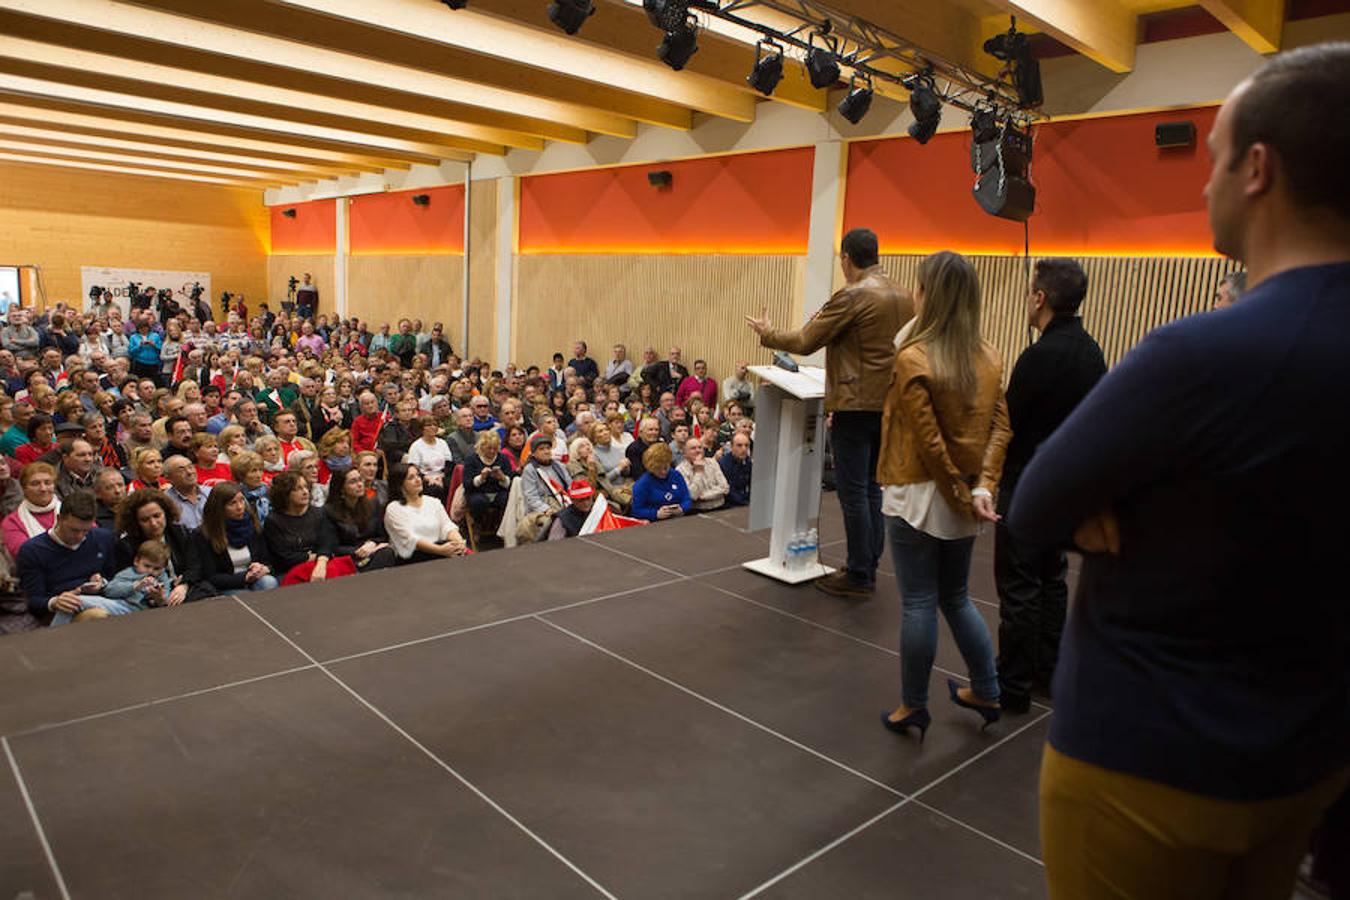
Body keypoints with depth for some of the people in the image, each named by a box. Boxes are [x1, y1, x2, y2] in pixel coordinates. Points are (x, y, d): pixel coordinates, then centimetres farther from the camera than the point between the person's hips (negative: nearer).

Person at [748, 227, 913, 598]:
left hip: (856, 405, -8)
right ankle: (869, 567, 24)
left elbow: (805, 341, -11)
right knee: (872, 488, 15)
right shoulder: (902, 297, 11)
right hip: (889, 404, 8)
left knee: (853, 492, -1)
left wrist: (768, 334, 6)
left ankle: (859, 576, 5)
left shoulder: (852, 296, -14)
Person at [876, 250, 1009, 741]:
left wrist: (961, 494, -9)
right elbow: (999, 426, -2)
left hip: (918, 495, -6)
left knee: (918, 604, 5)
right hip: (962, 499, 6)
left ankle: (913, 707, 20)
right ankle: (986, 692, 34)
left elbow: (929, 441, -18)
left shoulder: (913, 358, -16)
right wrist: (982, 487, -6)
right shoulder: (988, 357, 2)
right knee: (956, 598, 22)